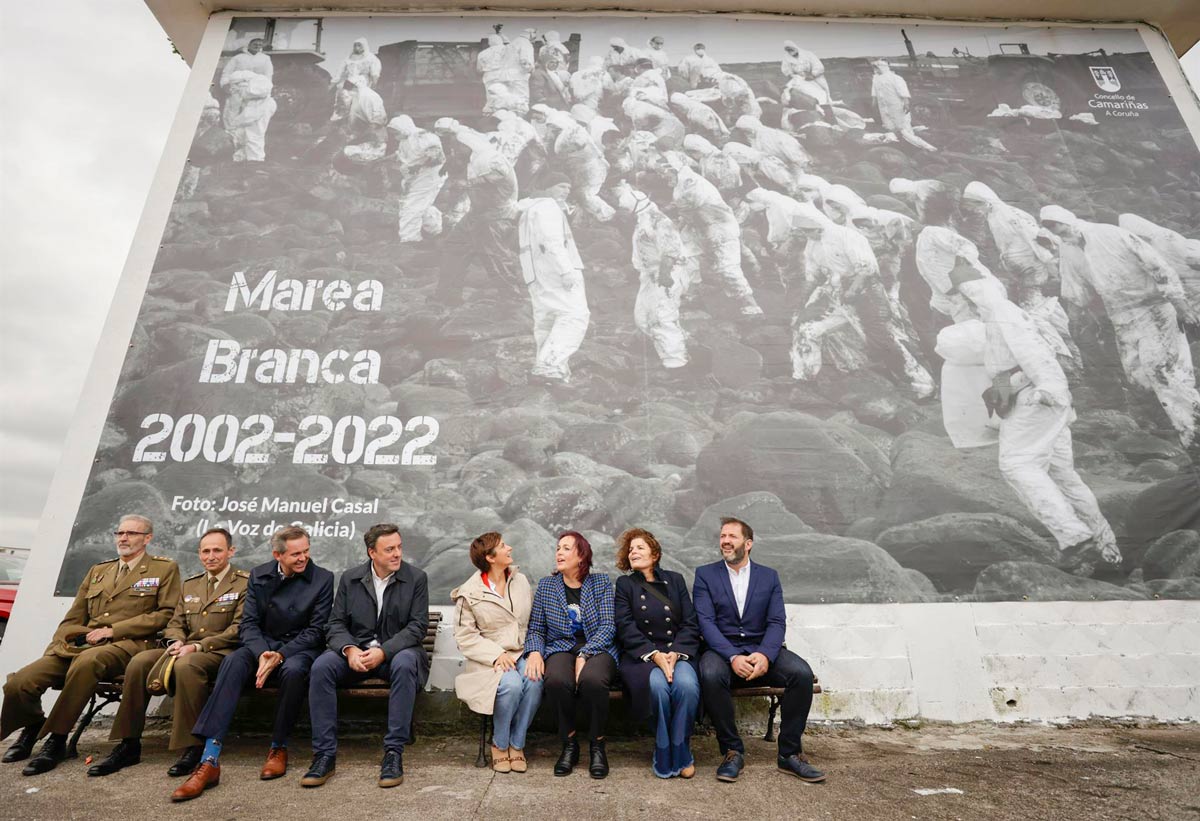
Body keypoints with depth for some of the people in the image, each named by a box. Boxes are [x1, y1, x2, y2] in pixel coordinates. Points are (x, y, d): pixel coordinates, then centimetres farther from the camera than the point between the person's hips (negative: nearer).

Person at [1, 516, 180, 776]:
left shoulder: (165, 569, 8)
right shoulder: (97, 571, 26)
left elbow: (166, 614, -3)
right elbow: (72, 619, 23)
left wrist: (114, 629, -9)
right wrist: (56, 647, 3)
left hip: (126, 645, -6)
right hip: (78, 645, 6)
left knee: (87, 660, -37)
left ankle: (56, 739, -16)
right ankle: (32, 728, 19)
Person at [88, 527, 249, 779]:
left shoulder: (245, 583, -2)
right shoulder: (190, 584, 21)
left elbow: (238, 630, -10)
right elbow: (175, 623, 19)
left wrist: (198, 646, -17)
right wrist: (177, 641, -4)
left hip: (220, 653, -7)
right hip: (186, 649, 7)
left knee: (186, 664, -35)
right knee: (139, 661, -17)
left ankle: (193, 748, -26)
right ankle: (129, 745, -7)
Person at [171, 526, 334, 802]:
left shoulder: (323, 578, -6)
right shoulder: (259, 575, 4)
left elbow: (316, 631, -7)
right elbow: (248, 624, 1)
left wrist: (280, 655, -20)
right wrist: (263, 654, -19)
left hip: (300, 647, -3)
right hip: (263, 645, 3)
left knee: (293, 670, -36)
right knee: (233, 662, -28)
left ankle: (279, 748, -13)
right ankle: (210, 759, -29)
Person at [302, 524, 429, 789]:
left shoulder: (416, 578, -4)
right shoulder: (350, 578, 4)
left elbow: (418, 626, -9)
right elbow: (336, 624, 3)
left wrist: (383, 651, -22)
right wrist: (350, 649, -18)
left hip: (397, 650, -3)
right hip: (356, 650, 3)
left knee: (404, 665, -36)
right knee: (320, 667, -24)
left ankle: (394, 752, -24)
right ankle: (324, 755, -14)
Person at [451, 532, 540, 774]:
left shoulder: (521, 581, 10)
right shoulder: (469, 593, -3)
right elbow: (465, 636, -5)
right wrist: (497, 654, -16)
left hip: (523, 654, 3)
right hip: (490, 659, -3)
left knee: (534, 681, -28)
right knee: (511, 683, -32)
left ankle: (517, 744, -7)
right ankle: (499, 745, -5)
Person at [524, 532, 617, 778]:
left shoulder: (601, 582, 5)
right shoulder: (545, 586, 11)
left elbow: (608, 626, -4)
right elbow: (536, 629, 10)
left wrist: (584, 655, -17)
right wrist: (535, 652, -12)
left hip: (596, 649, -1)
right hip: (560, 649, 1)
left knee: (592, 679, -35)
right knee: (555, 680, -33)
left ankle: (597, 746, -8)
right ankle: (569, 745, -7)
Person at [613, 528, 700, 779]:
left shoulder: (675, 580, 14)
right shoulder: (625, 584, 10)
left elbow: (690, 624, 6)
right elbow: (626, 628, -3)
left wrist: (676, 653, -13)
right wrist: (654, 655, -17)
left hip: (678, 652, 1)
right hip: (641, 655, -1)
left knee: (687, 683, -31)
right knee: (657, 684, -32)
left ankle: (680, 753, -7)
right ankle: (664, 756, -7)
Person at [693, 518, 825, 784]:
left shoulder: (769, 576, 10)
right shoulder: (705, 574, 4)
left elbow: (777, 622, 0)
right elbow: (705, 622, -6)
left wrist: (765, 655, -21)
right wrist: (733, 657, -22)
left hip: (761, 650, 2)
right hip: (722, 650, -2)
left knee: (802, 672, -25)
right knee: (711, 674, -35)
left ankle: (790, 753, -7)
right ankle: (732, 751, -13)